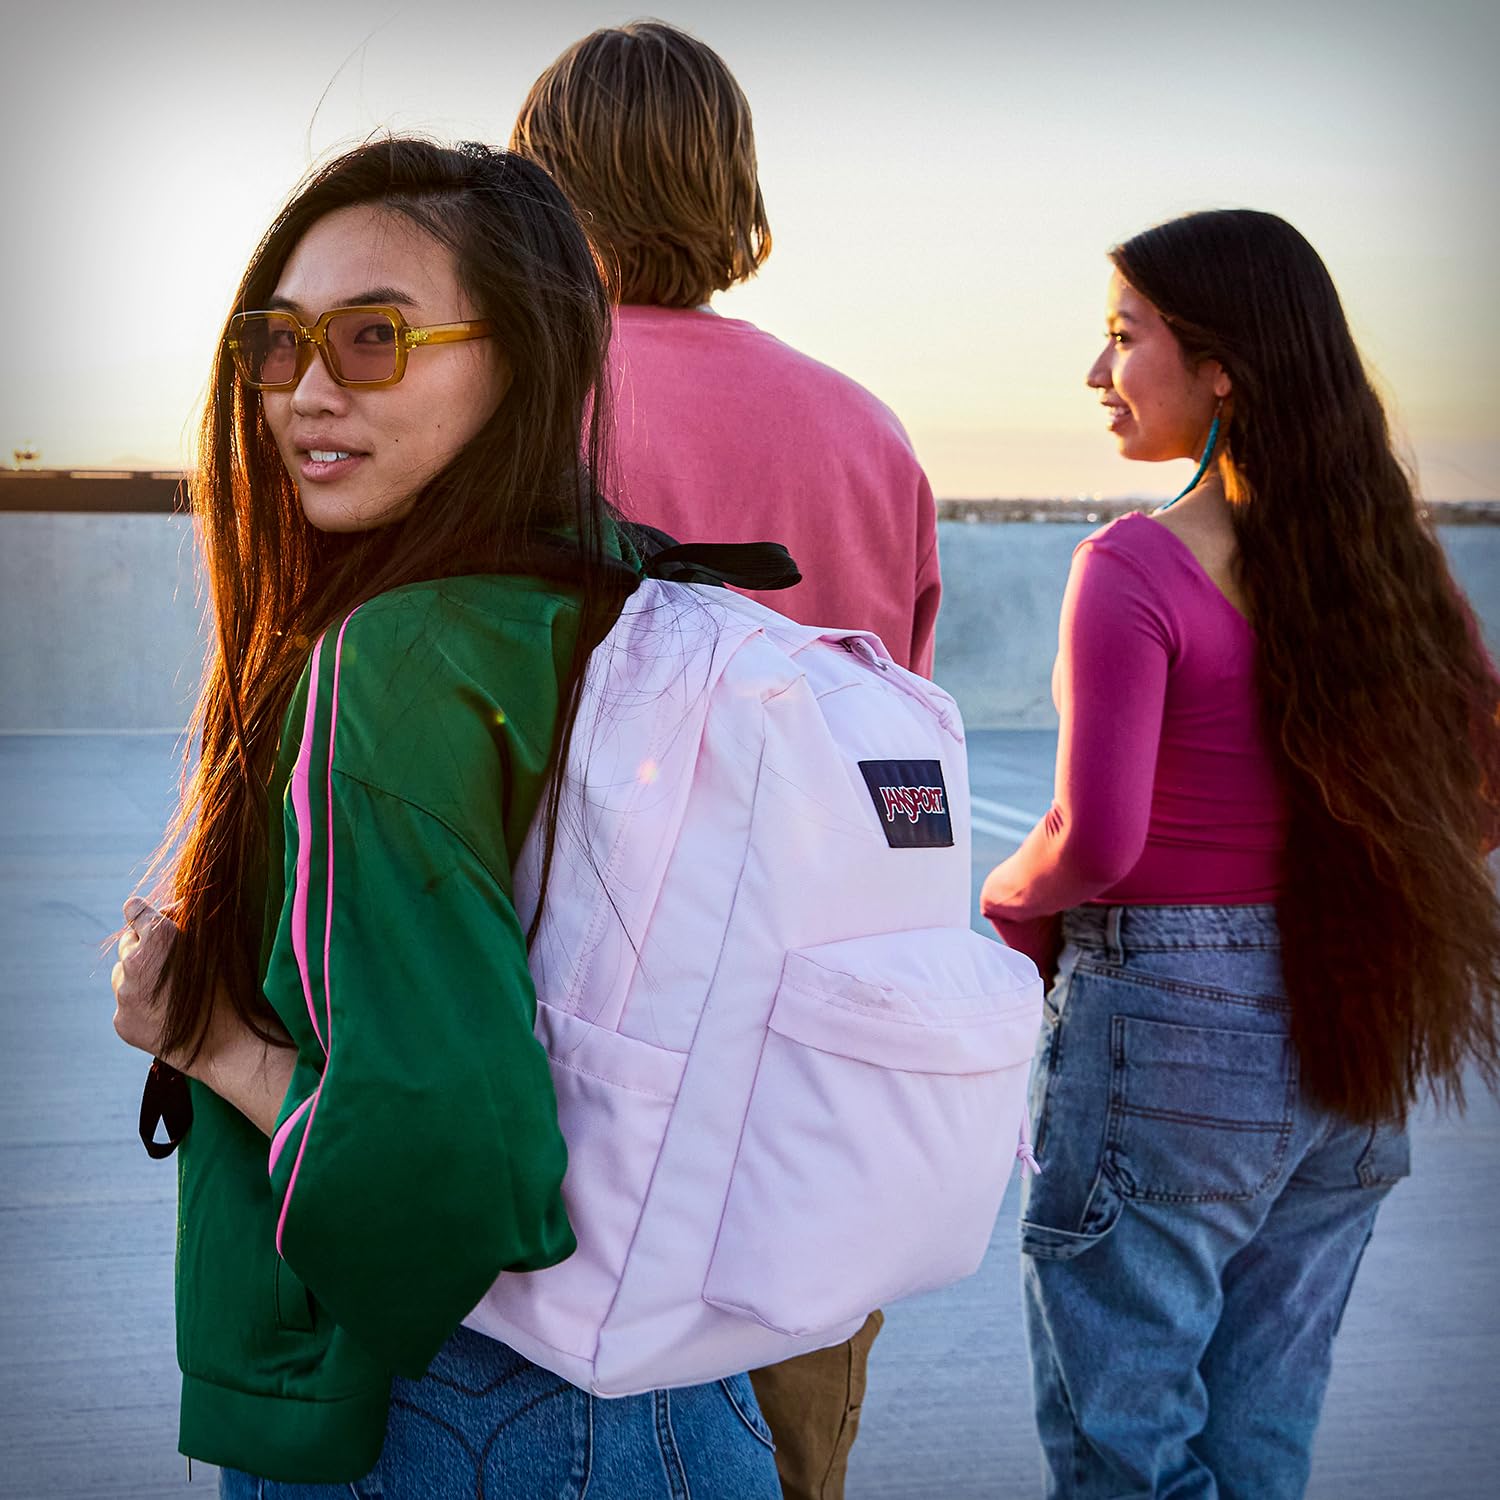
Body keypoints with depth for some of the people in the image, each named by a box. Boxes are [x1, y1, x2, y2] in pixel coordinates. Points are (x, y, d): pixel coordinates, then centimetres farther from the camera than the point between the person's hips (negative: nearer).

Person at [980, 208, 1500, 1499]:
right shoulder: (1392, 557, 4)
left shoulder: (1138, 565, -15)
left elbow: (1095, 841, -22)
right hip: (1354, 1047, 7)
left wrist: (1006, 906, -2)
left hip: (1167, 1030, -6)